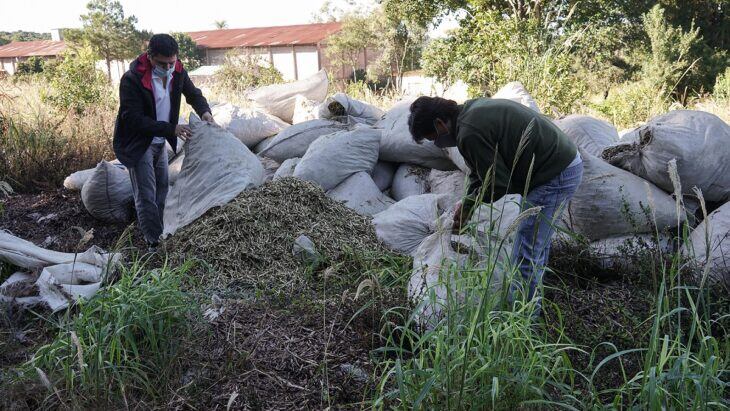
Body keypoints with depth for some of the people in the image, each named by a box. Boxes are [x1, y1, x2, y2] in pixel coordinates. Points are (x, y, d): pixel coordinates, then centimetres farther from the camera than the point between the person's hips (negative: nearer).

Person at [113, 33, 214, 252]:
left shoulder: (177, 71, -9)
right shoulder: (132, 79, -27)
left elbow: (193, 93, 8)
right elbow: (134, 119, -28)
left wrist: (204, 111, -15)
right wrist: (171, 129, -33)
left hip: (159, 142, 7)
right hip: (137, 143, -6)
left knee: (162, 189, 15)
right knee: (146, 196, -7)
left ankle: (160, 236, 29)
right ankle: (153, 243, 0)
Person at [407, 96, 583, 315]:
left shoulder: (469, 133, -23)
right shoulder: (471, 109, 9)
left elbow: (498, 184, -18)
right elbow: (482, 170, 16)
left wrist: (468, 204, -2)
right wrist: (468, 203, 10)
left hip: (555, 176, -11)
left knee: (526, 254, -4)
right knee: (537, 243, 22)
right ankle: (531, 305, 37)